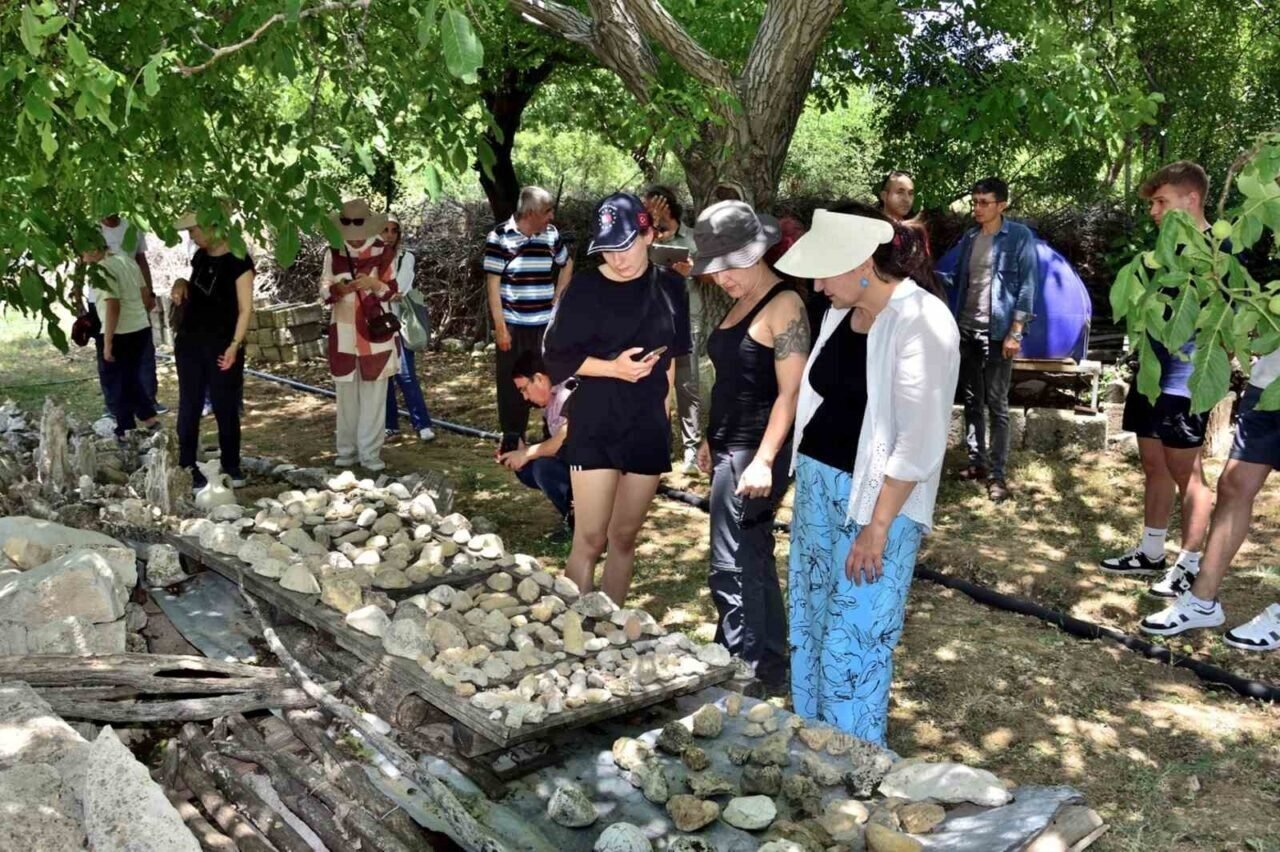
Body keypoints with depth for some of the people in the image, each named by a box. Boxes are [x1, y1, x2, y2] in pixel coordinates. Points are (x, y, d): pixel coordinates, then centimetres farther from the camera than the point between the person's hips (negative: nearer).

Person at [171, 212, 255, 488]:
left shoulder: (238, 261, -12)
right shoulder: (200, 256, 9)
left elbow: (245, 309, -15)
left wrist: (235, 345, -25)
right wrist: (181, 284, 2)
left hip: (222, 345, -6)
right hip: (189, 342, 6)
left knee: (225, 407, 2)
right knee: (189, 406, 6)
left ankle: (231, 465, 16)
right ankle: (187, 468, 13)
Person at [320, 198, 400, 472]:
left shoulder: (383, 252, -3)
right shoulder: (334, 253, 4)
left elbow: (393, 292, 0)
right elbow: (324, 291, 5)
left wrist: (375, 284, -21)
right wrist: (339, 289, -18)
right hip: (344, 334, 2)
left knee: (373, 397, -1)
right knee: (346, 396, 7)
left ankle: (370, 453, 3)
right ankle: (347, 451, 16)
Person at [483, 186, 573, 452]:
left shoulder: (552, 234, 4)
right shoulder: (500, 238, -9)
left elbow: (566, 266, 21)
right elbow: (493, 284, -8)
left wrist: (557, 298, 12)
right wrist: (500, 327, -11)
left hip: (547, 324, 4)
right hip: (513, 325, -4)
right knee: (512, 383, 4)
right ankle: (512, 438, 16)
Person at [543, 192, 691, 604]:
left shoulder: (669, 286, 2)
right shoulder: (586, 287, -7)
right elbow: (557, 357, -4)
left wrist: (663, 407, 12)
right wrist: (613, 367, -17)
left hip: (649, 427, 3)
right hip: (596, 425, -3)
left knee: (624, 538, 12)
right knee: (590, 540, -5)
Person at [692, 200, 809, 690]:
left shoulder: (784, 305, -15)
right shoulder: (740, 303, 12)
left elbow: (790, 393, -19)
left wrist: (763, 461, -24)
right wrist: (712, 440, 19)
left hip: (755, 452, -10)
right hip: (731, 447, 10)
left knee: (733, 568, -6)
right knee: (754, 559, 16)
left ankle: (742, 673, 4)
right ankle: (770, 664, 29)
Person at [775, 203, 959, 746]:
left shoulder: (921, 321, -17)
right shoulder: (840, 312, 6)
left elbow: (920, 440, -20)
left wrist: (877, 527, -20)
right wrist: (808, 483, 14)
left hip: (876, 498, -8)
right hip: (816, 485, 8)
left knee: (852, 643, 0)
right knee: (807, 626, 16)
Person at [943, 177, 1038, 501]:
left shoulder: (1019, 237, -6)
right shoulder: (969, 238, 10)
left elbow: (1027, 286, -9)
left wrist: (1015, 332, -15)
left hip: (997, 331, -6)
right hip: (966, 329, 6)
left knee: (996, 405, -3)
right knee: (972, 401, 11)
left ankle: (997, 473, 2)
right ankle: (977, 461, 22)